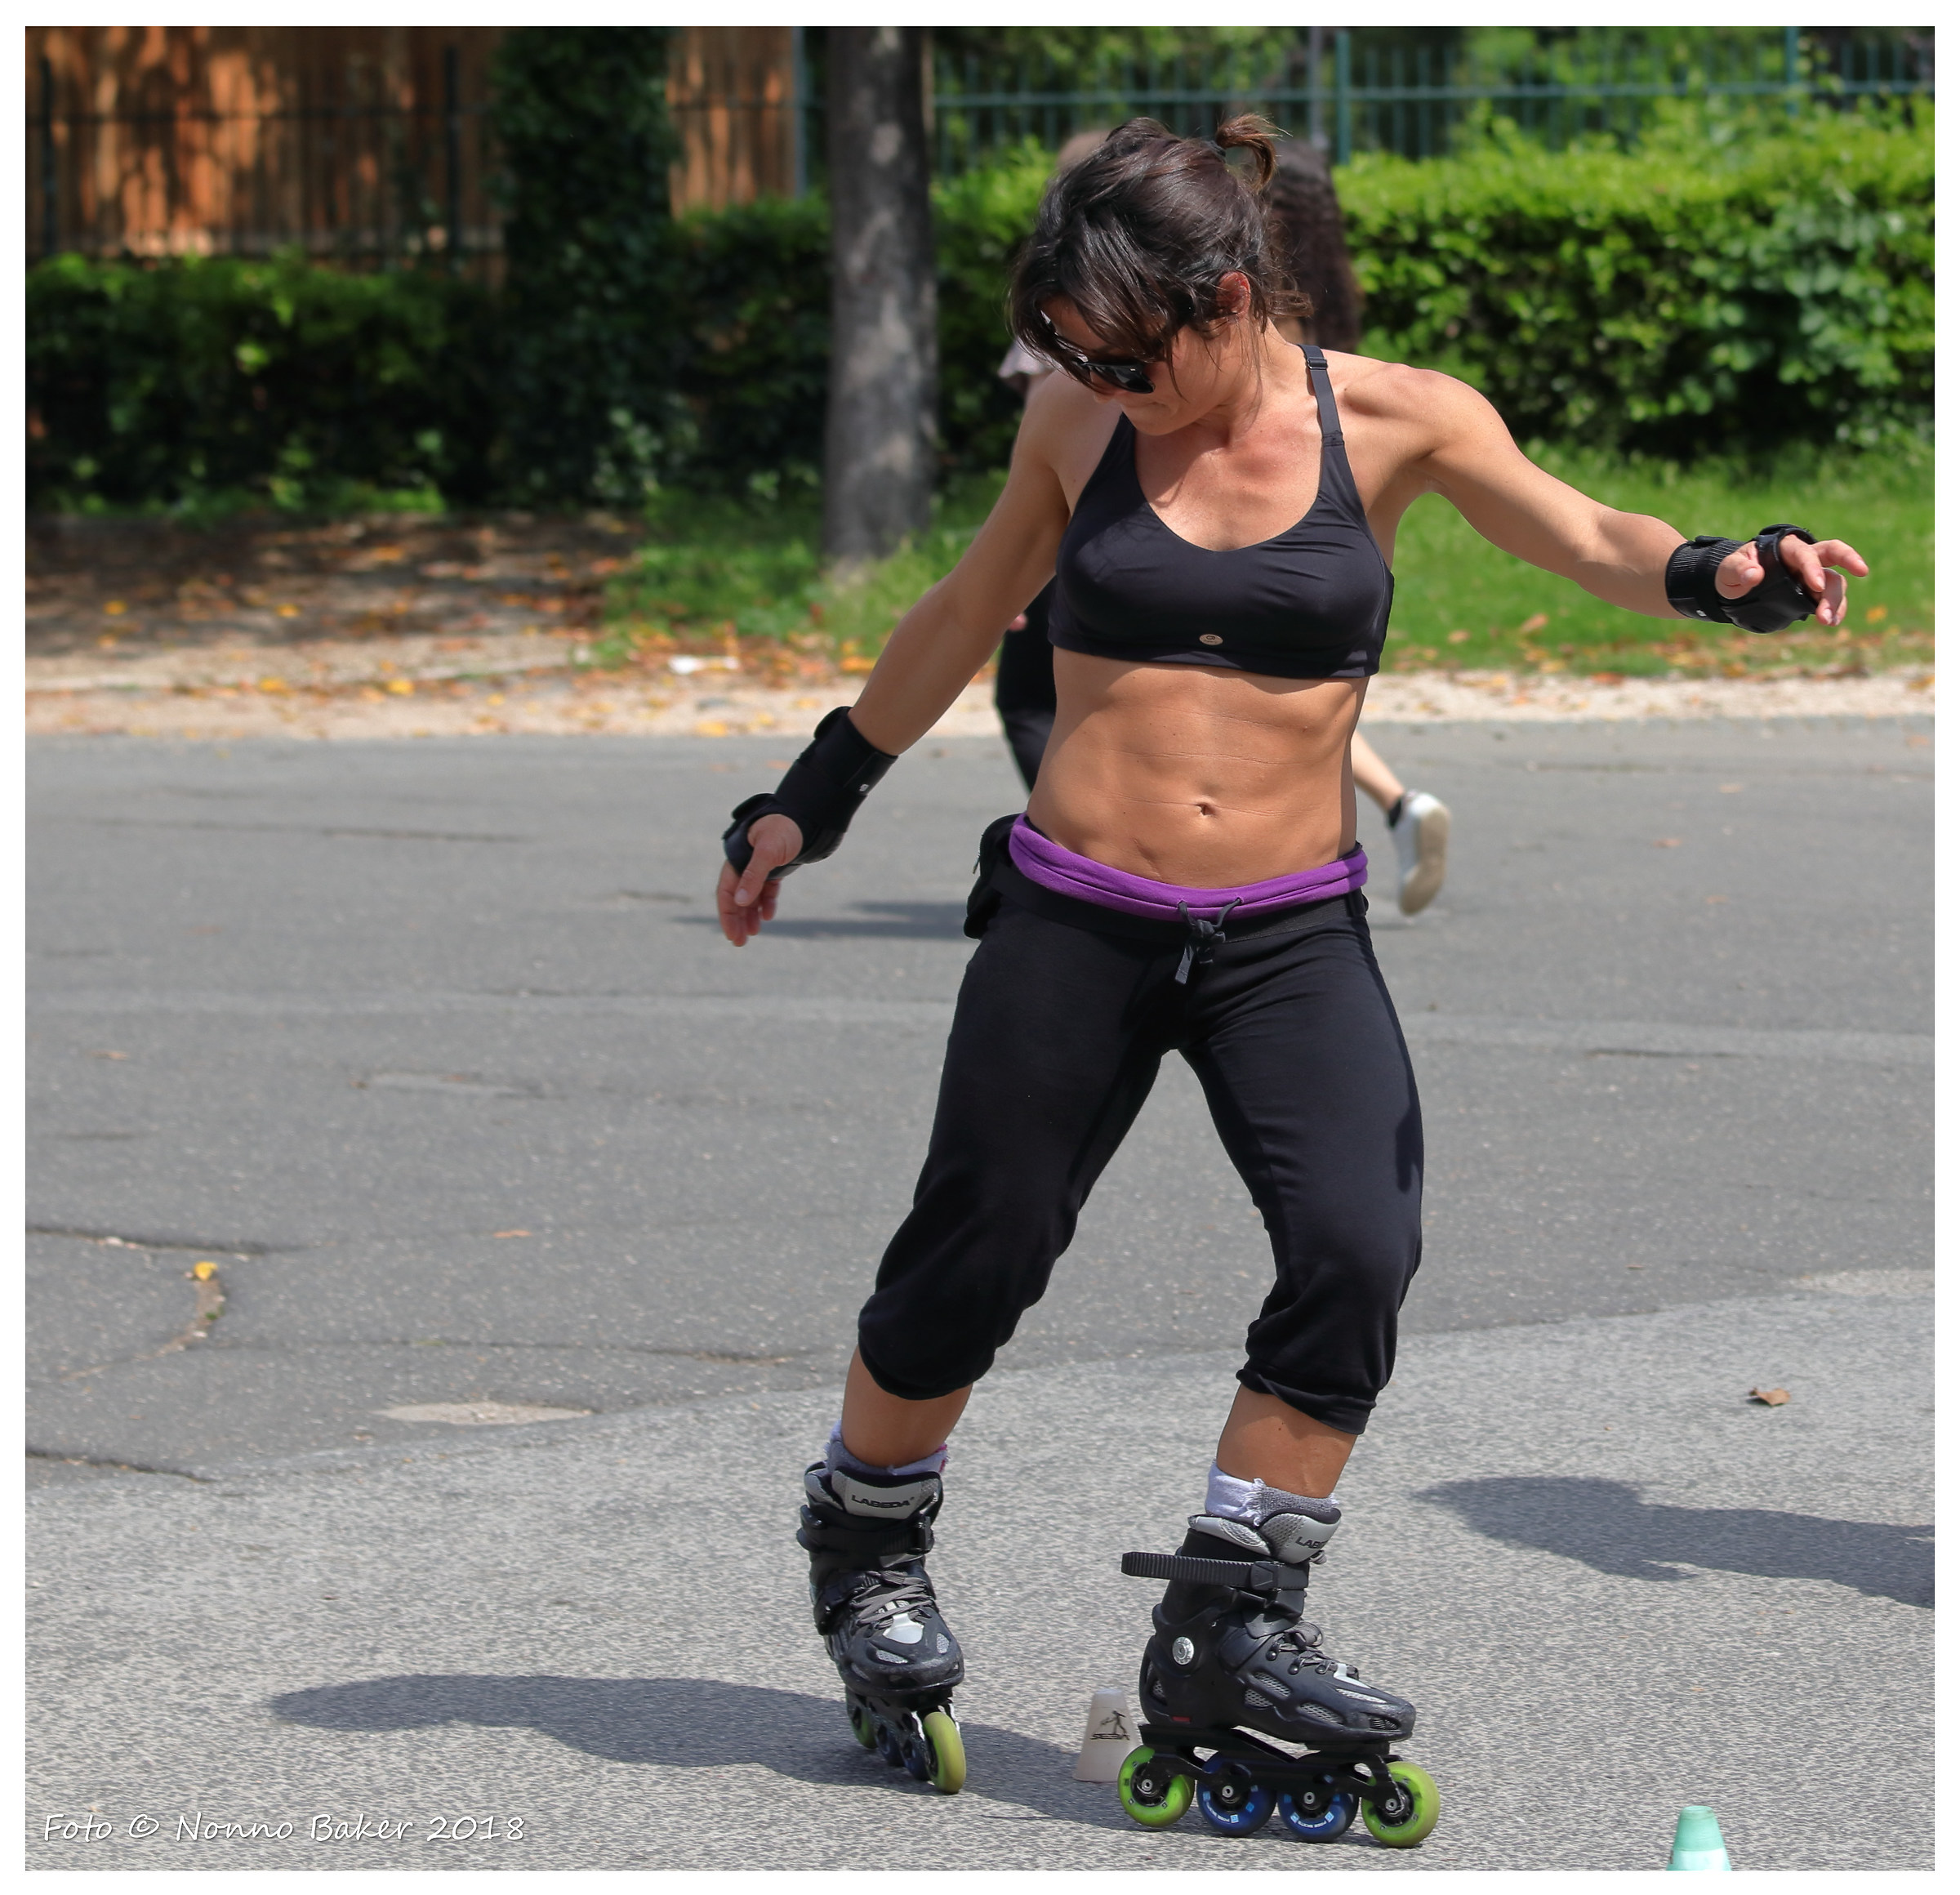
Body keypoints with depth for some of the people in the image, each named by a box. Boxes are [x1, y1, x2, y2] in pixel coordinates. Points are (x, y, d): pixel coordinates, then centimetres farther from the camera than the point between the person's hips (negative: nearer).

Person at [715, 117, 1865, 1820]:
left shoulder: (1388, 419, -3)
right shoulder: (1080, 427, 0)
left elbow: (1589, 541, -15)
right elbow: (967, 615, 16)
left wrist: (1722, 573, -37)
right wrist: (814, 799, 23)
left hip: (1291, 931, 0)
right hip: (1073, 916, 0)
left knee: (1359, 1251, -16)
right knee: (973, 1264, 5)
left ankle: (1230, 1626, -3)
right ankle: (866, 1547, 33)